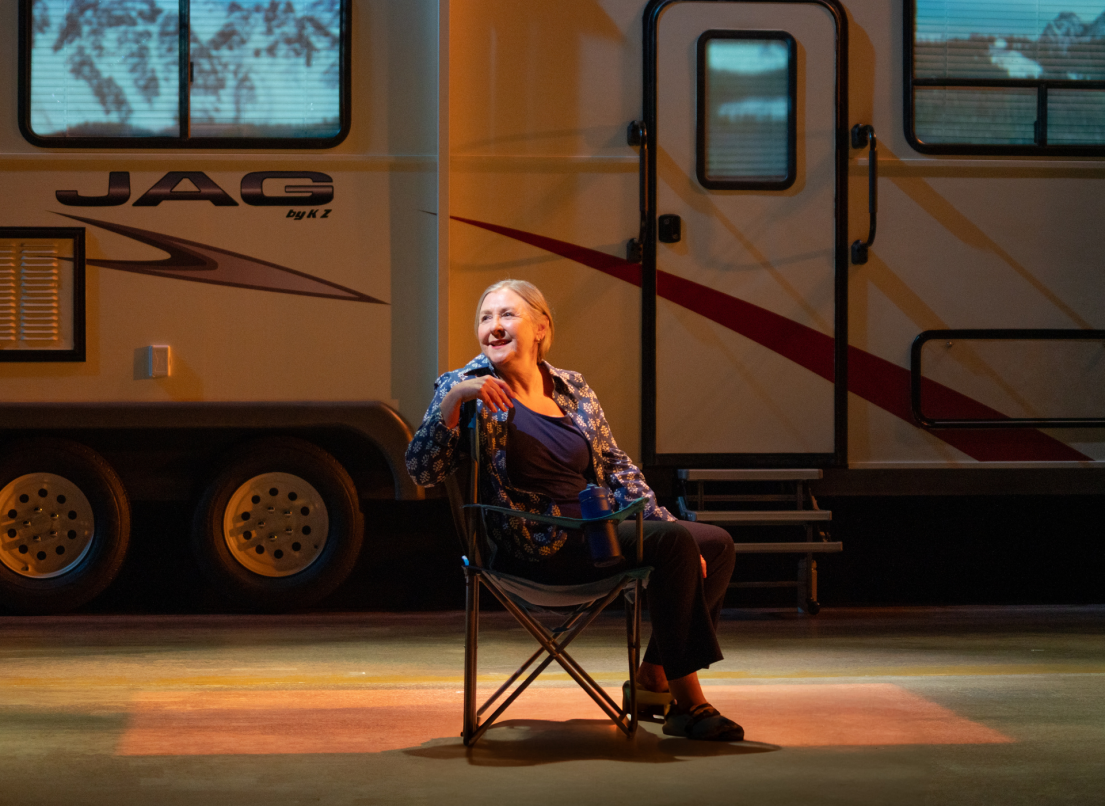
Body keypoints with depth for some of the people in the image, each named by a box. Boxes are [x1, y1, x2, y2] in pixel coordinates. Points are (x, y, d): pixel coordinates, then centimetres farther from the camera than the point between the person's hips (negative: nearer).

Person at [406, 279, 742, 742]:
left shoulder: (573, 389, 13)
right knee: (674, 543, -25)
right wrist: (453, 399, -29)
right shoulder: (469, 388, -4)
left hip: (596, 529, 8)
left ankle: (653, 678, 9)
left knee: (716, 544, 4)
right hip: (540, 549, -7)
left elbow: (616, 467, 16)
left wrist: (666, 525, 4)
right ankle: (687, 703, -21)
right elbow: (423, 472, -15)